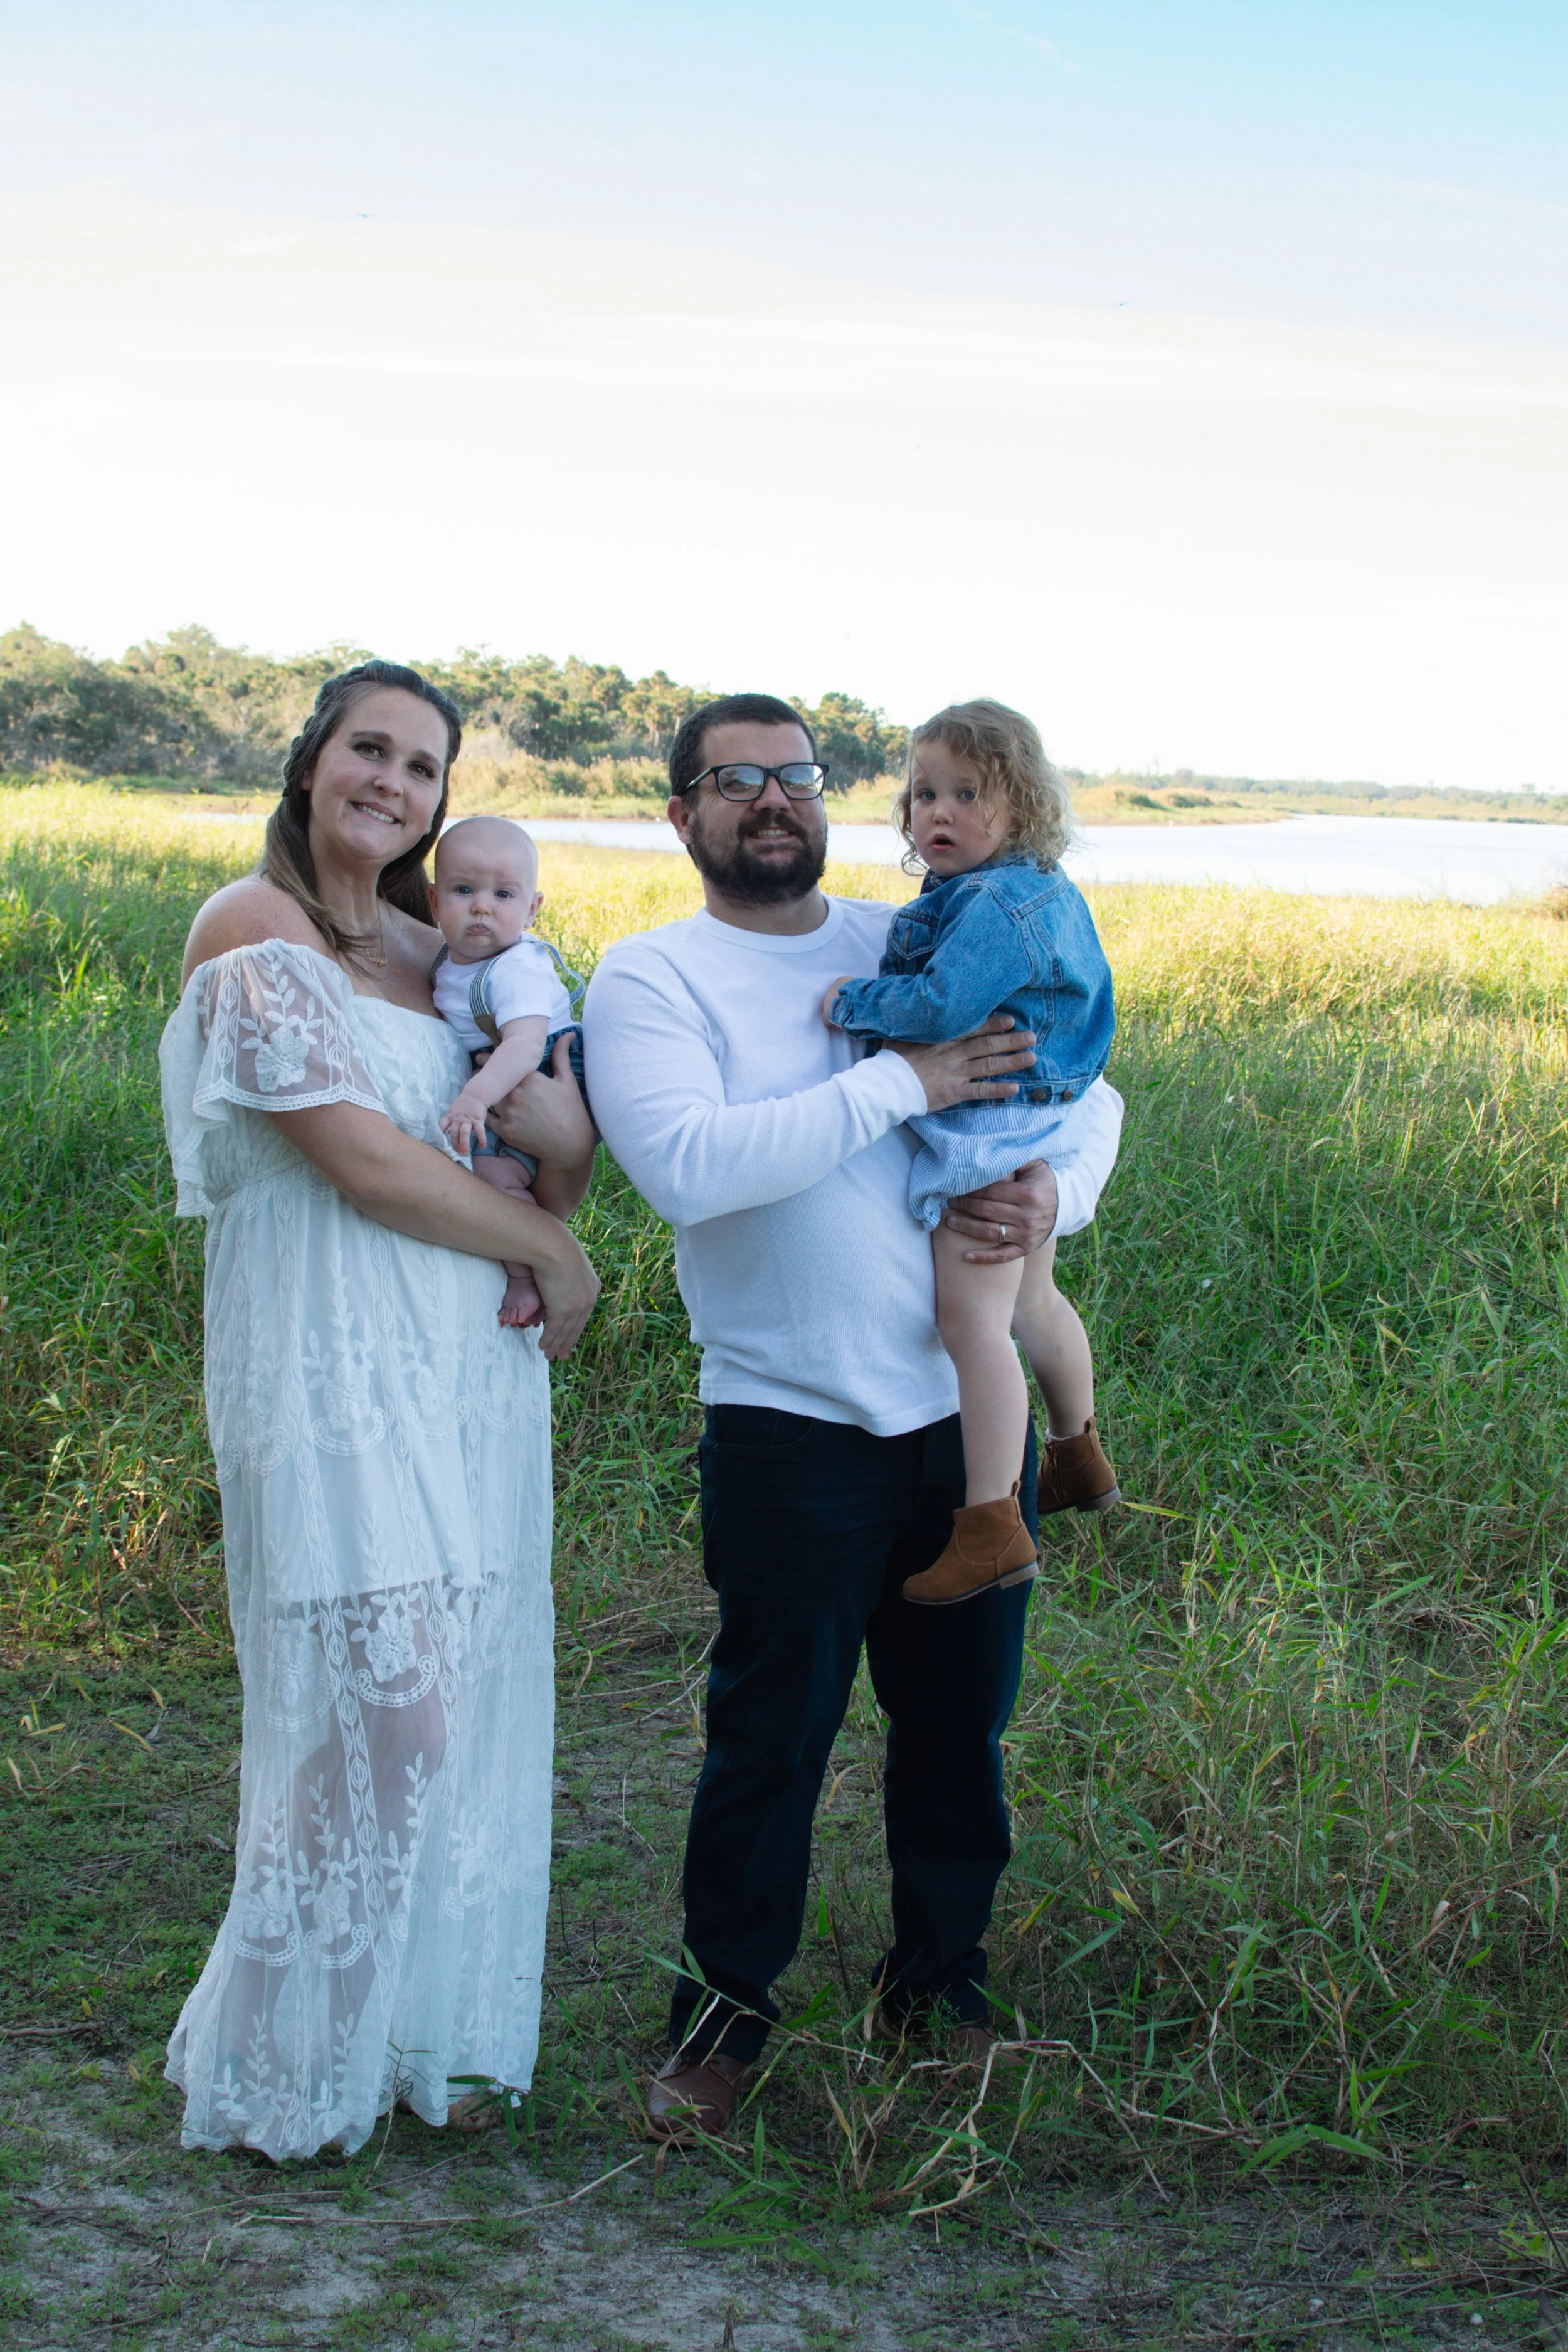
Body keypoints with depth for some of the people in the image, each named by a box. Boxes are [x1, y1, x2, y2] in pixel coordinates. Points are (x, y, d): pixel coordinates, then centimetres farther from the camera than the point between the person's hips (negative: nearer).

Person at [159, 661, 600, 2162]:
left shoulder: (434, 951, 15)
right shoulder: (255, 932, -9)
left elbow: (566, 1162, 17)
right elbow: (361, 1157, -16)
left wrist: (559, 1116, -8)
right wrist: (552, 1249, -5)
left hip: (471, 1366, 8)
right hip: (333, 1374, -7)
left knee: (463, 1703, 8)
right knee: (382, 1708, -8)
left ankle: (415, 2035, 22)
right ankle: (281, 2067, 9)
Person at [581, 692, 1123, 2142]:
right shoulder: (652, 979, -4)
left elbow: (1084, 1087, 14)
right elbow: (685, 1163, -22)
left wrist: (1058, 1189, -8)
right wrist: (903, 1082, -20)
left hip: (968, 1409, 5)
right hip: (790, 1427, -4)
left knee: (963, 1720, 14)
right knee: (773, 1736, 3)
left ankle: (941, 1982, 33)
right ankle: (728, 2011, 22)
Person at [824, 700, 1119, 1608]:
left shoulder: (999, 904, -21)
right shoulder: (1043, 893, 12)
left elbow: (943, 1006, -31)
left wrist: (855, 1001, -16)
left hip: (990, 1136, -12)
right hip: (1030, 1138, 12)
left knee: (973, 1318, -13)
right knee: (1032, 1304, 26)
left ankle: (992, 1526, -12)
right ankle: (1080, 1458, 45)